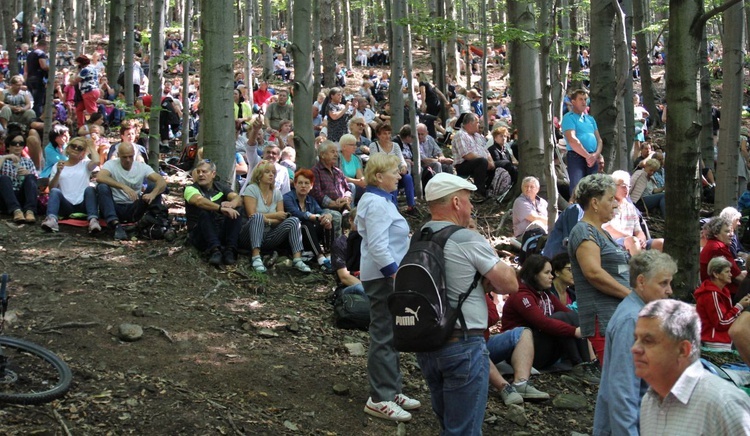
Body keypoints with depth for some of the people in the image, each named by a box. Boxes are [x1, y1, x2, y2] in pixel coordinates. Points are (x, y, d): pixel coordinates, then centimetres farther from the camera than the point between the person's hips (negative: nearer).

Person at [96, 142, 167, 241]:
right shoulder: (111, 164, -5)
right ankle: (116, 225, -39)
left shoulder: (142, 167, 1)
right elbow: (99, 177, -27)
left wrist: (153, 194, -36)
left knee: (155, 188, -17)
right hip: (115, 208, -1)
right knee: (102, 187, -28)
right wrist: (123, 187, -39)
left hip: (134, 209, 1)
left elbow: (162, 182, -12)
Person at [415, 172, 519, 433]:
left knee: (448, 424, 20)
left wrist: (481, 280, 4)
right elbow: (510, 285, -8)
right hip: (463, 345, -7)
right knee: (464, 430, 0)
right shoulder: (469, 240, -13)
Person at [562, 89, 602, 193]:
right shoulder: (569, 118, -1)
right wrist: (587, 156, -14)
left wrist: (595, 155, -4)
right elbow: (572, 140, -13)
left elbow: (599, 139, 16)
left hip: (592, 158, 7)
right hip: (576, 157, -7)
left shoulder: (590, 119, 21)